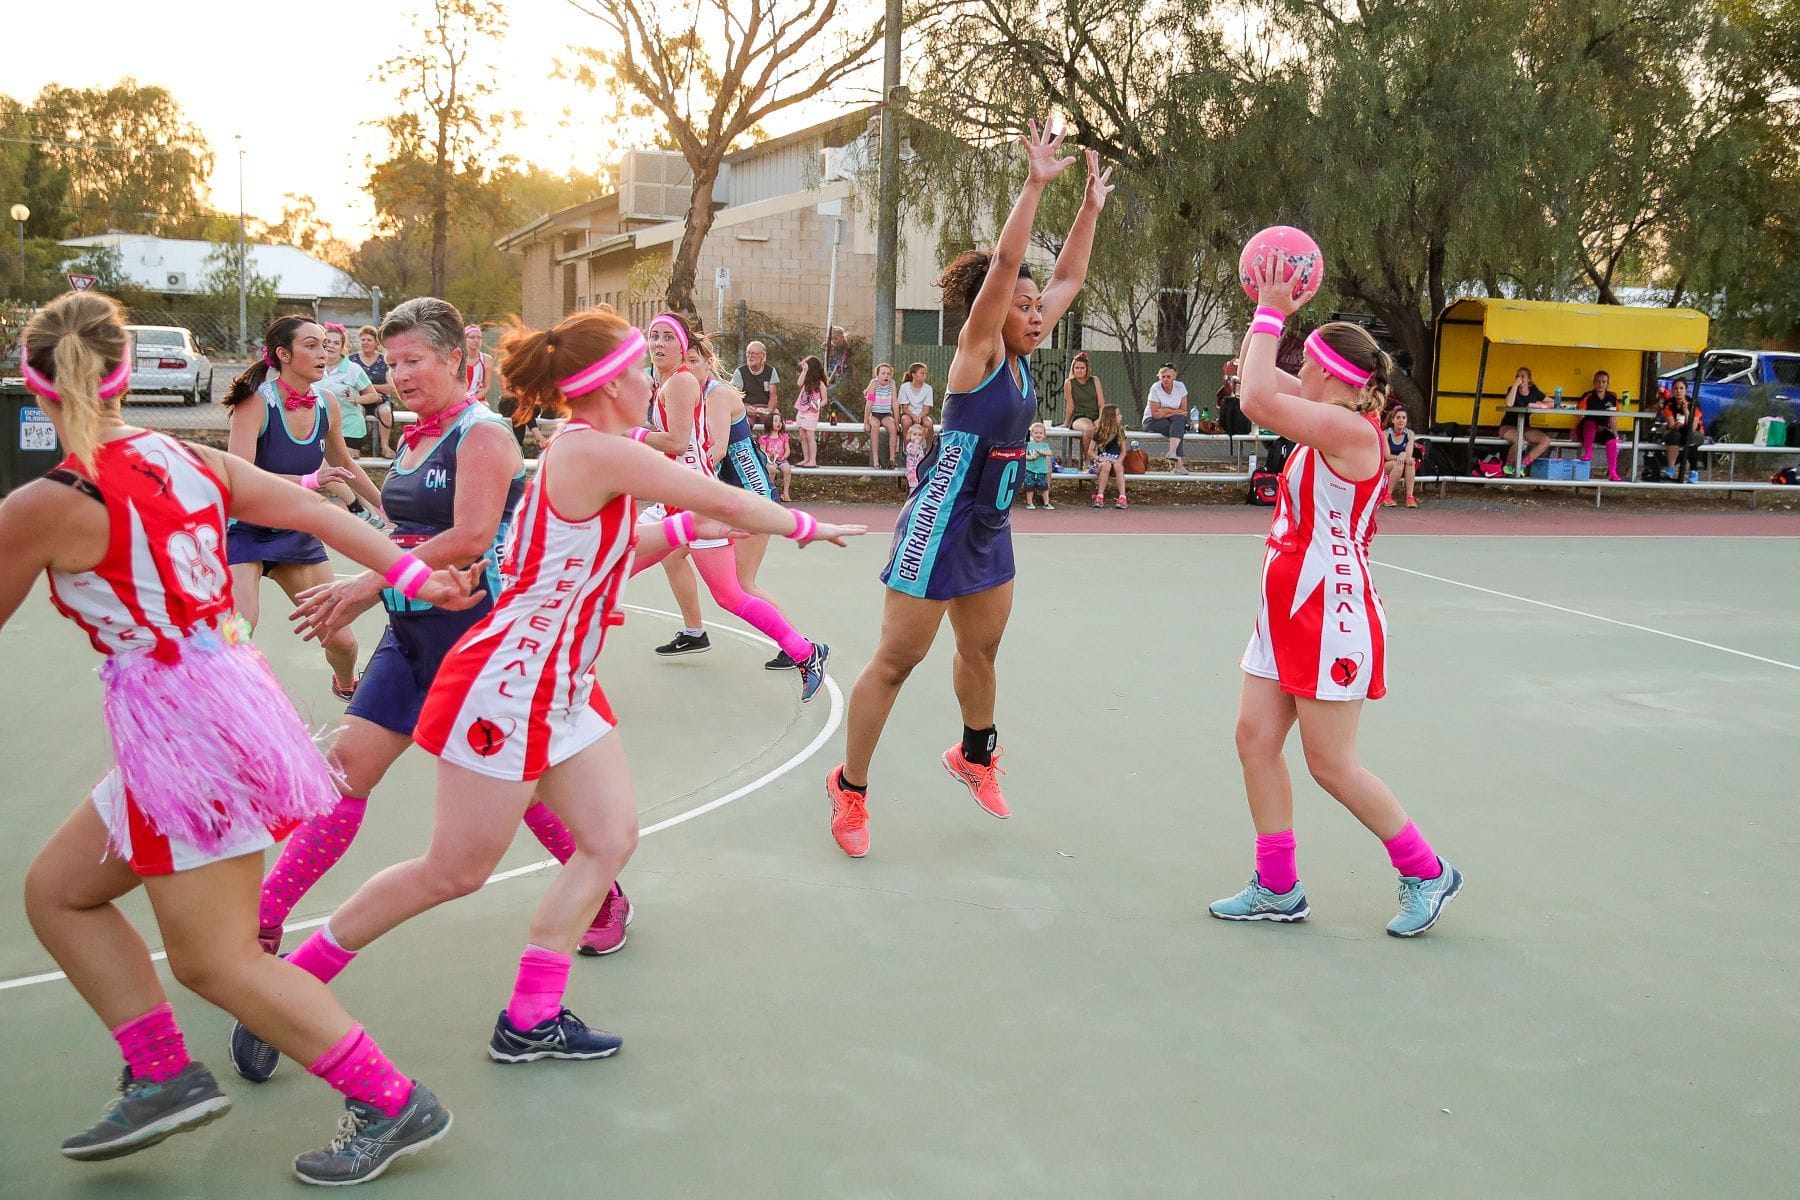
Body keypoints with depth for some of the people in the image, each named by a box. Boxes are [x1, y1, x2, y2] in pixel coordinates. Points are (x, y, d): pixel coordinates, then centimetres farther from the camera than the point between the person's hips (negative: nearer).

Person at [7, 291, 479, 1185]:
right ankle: (165, 1073, 18)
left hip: (179, 728, -9)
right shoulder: (188, 460, 4)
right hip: (228, 698, 9)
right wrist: (410, 574, 17)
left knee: (215, 960, 2)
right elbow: (315, 514, 10)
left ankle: (392, 1105, 8)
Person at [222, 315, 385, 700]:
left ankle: (346, 684, 45)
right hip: (246, 531, -5)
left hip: (298, 532, 6)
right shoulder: (256, 402, -19)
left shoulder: (325, 406, -2)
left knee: (340, 638, 11)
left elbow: (344, 465, 18)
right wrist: (307, 481, -37)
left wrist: (385, 506, 25)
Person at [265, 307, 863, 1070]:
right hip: (507, 685, -10)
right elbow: (721, 499, -15)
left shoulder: (589, 453, 10)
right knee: (456, 871, -1)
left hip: (561, 688, 10)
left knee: (611, 839, 7)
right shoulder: (595, 450, -19)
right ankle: (291, 980, 15)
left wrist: (686, 529, 14)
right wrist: (803, 525, 0)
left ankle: (530, 1021, 14)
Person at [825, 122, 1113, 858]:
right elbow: (1004, 264, -27)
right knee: (897, 659, -2)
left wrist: (1091, 207, 10)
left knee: (981, 648, 22)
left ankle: (974, 756, 43)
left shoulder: (1022, 356, 5)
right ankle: (850, 788, 8)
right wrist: (1035, 185, -27)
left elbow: (1068, 277, 13)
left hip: (990, 528, 8)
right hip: (941, 525, -8)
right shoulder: (977, 353, -15)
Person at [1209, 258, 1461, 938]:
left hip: (1330, 617, -10)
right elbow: (1270, 391, 21)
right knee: (1255, 738, 7)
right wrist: (1269, 315, 10)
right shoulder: (1327, 426, 9)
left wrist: (1270, 313, -20)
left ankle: (1427, 872, 17)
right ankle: (1277, 889, 15)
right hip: (1289, 613, 10)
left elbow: (1257, 402, -29)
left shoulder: (1350, 430, -18)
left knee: (1330, 764, -1)